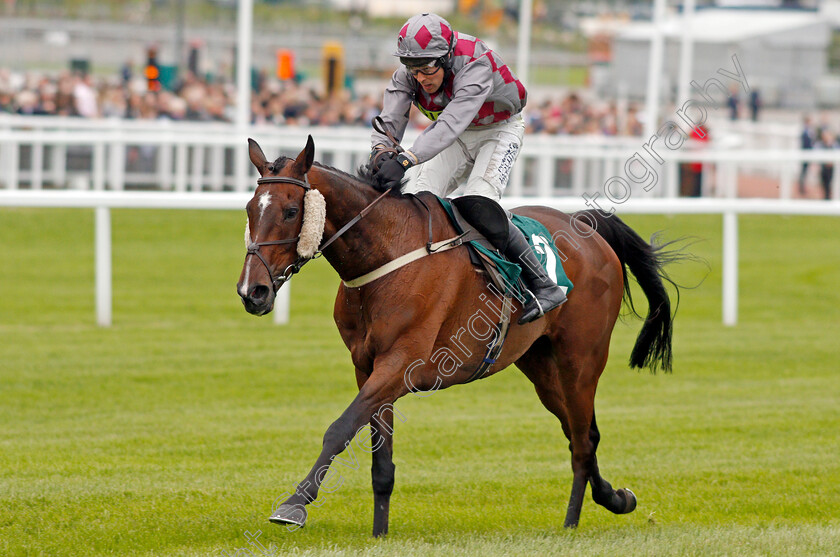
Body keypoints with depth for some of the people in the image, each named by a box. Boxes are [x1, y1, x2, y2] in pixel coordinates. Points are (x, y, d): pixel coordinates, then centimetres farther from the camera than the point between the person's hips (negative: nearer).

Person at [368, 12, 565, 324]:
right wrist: (381, 152, -52)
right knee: (416, 196, -15)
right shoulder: (406, 76, -19)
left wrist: (405, 160, -61)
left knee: (478, 204, -27)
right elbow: (389, 121, -28)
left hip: (499, 131, -6)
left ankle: (544, 285, -19)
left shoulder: (476, 65, -37)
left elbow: (451, 124, -49)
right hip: (456, 138, 6)